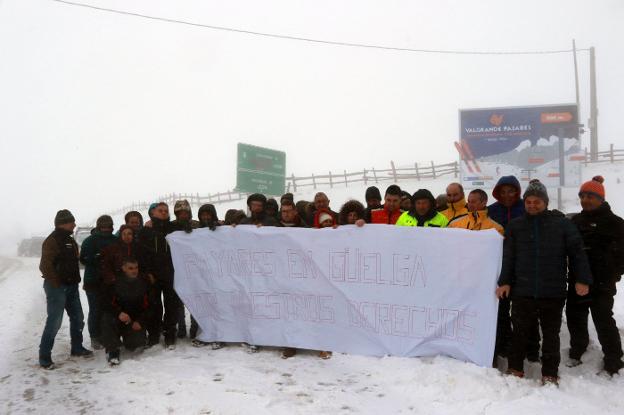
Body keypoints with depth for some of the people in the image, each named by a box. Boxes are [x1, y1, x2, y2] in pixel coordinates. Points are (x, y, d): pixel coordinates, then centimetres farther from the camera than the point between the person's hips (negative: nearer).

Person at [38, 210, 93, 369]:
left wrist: (75, 280, 13)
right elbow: (45, 265, -20)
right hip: (57, 287, -9)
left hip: (71, 286, 9)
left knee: (78, 318, 13)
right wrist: (56, 283, -18)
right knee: (54, 321, -7)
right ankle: (44, 356, 3)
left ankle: (77, 348, 27)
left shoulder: (70, 240, 14)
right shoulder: (52, 241, -13)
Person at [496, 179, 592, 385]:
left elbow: (577, 253, 1)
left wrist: (582, 279, -7)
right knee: (519, 332, 10)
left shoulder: (562, 224, 1)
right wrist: (504, 281, -4)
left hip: (553, 292, -1)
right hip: (522, 291, 1)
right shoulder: (515, 226, 5)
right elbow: (507, 257, 3)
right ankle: (515, 369, 25)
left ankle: (550, 374, 23)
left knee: (551, 334, 10)